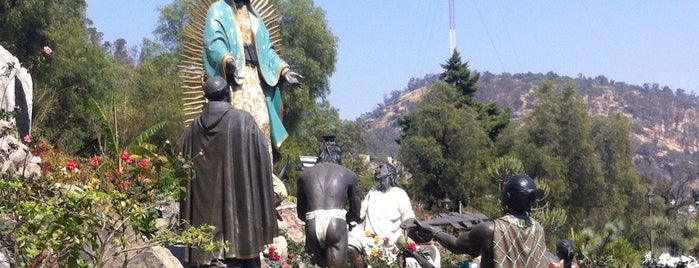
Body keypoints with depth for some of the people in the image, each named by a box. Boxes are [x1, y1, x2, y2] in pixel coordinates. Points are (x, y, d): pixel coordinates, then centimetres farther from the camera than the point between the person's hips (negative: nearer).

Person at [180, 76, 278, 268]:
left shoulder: (192, 129, 7)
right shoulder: (244, 121, -4)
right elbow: (261, 164, -6)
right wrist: (266, 205, 3)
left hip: (204, 213, 4)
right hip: (240, 207, -3)